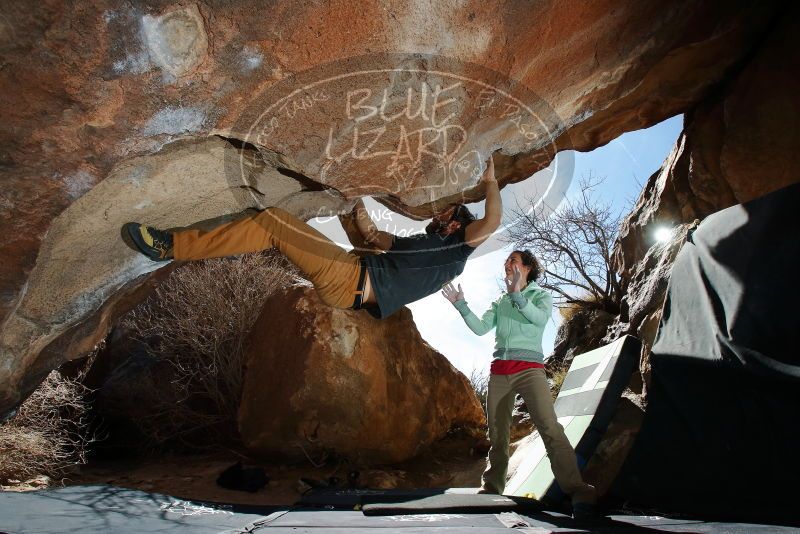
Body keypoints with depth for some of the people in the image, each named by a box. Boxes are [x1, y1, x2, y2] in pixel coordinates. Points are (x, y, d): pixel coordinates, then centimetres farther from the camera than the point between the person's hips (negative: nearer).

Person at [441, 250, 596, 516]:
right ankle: (491, 489, 16)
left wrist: (517, 295, -25)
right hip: (499, 371, 5)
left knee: (550, 429, -20)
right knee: (497, 436, 7)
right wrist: (460, 304, 0)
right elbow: (480, 328, 9)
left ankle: (578, 491, -23)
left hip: (529, 369, -4)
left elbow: (540, 317, -13)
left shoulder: (540, 295, 10)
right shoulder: (499, 302, 22)